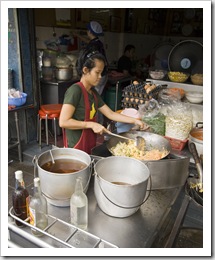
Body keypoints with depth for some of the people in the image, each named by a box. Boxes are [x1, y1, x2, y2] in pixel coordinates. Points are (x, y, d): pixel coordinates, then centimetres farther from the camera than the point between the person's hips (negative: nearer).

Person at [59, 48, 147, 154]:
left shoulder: (93, 92, 7)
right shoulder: (75, 90, -18)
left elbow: (110, 114, 9)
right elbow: (63, 122, -23)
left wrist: (134, 121, 3)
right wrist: (92, 124, -23)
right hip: (77, 149, -8)